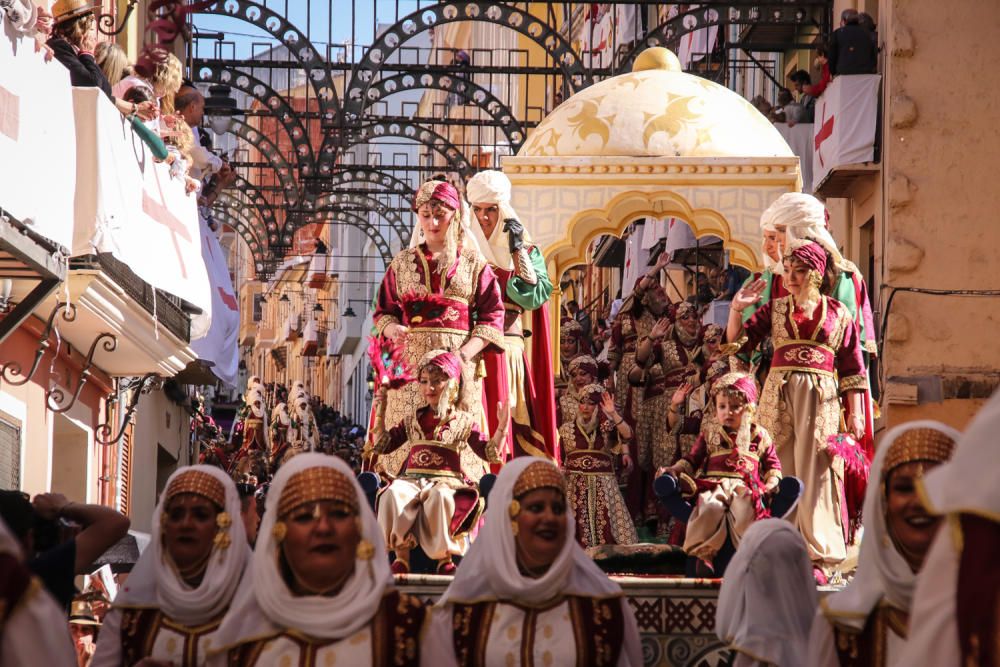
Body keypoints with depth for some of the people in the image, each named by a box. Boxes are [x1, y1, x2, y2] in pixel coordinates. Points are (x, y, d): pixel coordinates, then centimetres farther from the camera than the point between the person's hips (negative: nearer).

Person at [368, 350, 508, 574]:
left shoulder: (464, 421, 14)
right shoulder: (413, 420, 22)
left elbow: (489, 454, 8)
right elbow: (382, 445, 21)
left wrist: (502, 427, -7)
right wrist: (380, 411, 14)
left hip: (446, 481, -2)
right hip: (412, 478, 2)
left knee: (441, 496, -42)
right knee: (393, 494, -36)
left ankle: (445, 558, -30)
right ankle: (401, 557, -32)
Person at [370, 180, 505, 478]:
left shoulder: (473, 264, 8)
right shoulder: (402, 263, 15)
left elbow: (492, 315, 2)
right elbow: (383, 311, 13)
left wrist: (466, 353, -12)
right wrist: (393, 329, -10)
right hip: (411, 359, 1)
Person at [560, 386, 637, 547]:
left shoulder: (607, 426, 3)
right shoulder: (567, 428, 7)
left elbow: (627, 435, -17)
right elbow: (560, 460, 12)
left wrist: (613, 413, -26)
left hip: (603, 485, -1)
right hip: (575, 485, 1)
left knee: (606, 529, -7)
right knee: (579, 530, -5)